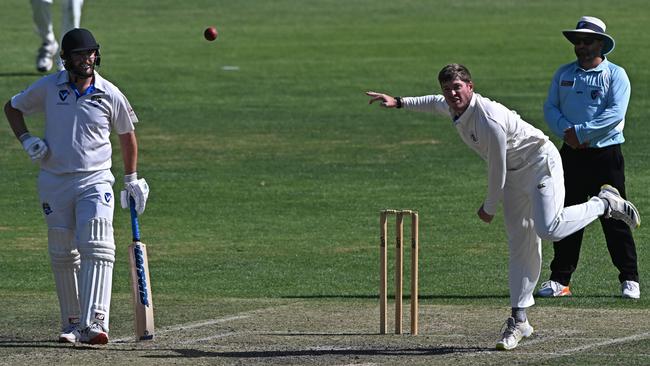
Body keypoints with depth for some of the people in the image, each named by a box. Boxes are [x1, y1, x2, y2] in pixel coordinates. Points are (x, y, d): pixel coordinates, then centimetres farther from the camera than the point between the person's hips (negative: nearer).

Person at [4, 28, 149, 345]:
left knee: (97, 247, -18)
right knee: (62, 255, 6)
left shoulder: (110, 95, 0)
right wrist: (25, 139, -2)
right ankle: (72, 323, 17)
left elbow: (127, 134, 15)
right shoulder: (48, 87, 1)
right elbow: (12, 108, 16)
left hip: (95, 181, -2)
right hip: (54, 181, 2)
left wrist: (132, 179, 16)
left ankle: (94, 323, -27)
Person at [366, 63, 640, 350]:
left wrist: (489, 208, -7)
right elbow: (436, 103, 25)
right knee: (520, 247, 5)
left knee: (549, 229, -29)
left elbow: (497, 171, -20)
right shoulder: (452, 107, -3)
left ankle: (605, 203, -5)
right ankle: (519, 320, 4)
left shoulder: (489, 120, -31)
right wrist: (399, 103, 23)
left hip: (540, 163, -8)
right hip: (514, 175, 8)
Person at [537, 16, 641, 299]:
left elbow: (615, 113, -14)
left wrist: (580, 132, -19)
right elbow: (550, 108, 5)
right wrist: (566, 132, -13)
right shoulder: (564, 74, 13)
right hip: (571, 154, 4)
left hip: (606, 154, -4)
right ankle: (559, 280, 9)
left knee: (614, 218, -4)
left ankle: (630, 280, 2)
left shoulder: (615, 75, -2)